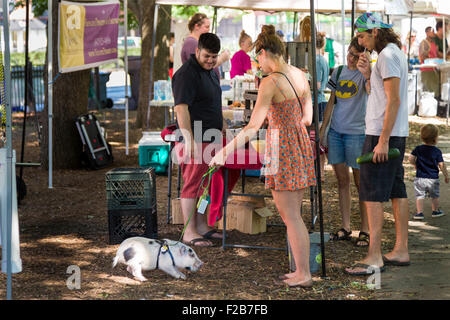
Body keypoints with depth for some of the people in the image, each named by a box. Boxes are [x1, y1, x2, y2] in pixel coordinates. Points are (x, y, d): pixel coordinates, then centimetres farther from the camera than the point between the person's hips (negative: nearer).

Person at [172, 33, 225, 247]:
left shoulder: (211, 71, 16)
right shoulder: (186, 74, -15)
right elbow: (181, 108, -22)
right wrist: (189, 140, -28)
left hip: (210, 139, 9)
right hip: (195, 141, -9)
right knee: (192, 184, -6)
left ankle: (202, 226, 23)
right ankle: (189, 232, -2)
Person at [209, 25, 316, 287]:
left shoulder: (270, 82, -18)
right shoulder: (301, 76, 5)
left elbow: (253, 127, -22)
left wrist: (225, 152, -19)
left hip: (282, 148, -8)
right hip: (301, 145, 8)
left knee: (290, 216, 1)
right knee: (294, 214, 16)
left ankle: (303, 274, 6)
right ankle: (302, 270, 21)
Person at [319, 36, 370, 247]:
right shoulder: (338, 72, 12)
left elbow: (372, 91, -29)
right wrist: (322, 129, 14)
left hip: (356, 133, -5)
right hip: (336, 132, 6)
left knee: (360, 182, -2)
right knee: (342, 180, 8)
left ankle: (365, 230, 4)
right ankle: (345, 228, 15)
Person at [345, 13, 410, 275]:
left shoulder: (387, 56, -15)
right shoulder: (396, 53, 17)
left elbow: (393, 100, -21)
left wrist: (383, 141, -23)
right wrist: (369, 74, 8)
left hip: (383, 134, -10)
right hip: (397, 134, 10)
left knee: (372, 194, -9)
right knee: (397, 191, 12)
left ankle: (374, 258, -11)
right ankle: (401, 250, 17)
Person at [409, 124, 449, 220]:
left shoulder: (418, 149, -2)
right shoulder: (437, 151, -7)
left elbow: (411, 159, -7)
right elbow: (441, 165, -7)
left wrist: (415, 164, 15)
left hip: (420, 178, 0)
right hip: (433, 178, 0)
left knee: (419, 195, 2)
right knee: (435, 196, 17)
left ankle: (419, 212, -6)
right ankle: (435, 211, 27)